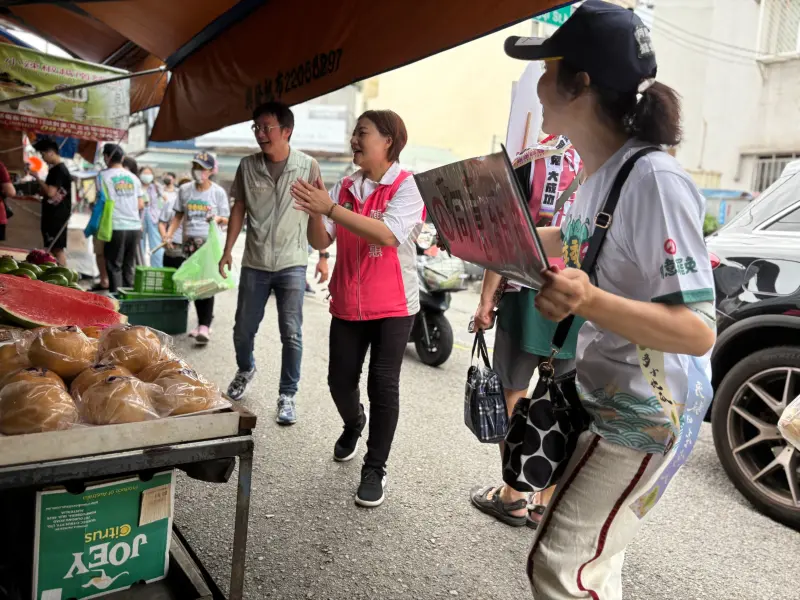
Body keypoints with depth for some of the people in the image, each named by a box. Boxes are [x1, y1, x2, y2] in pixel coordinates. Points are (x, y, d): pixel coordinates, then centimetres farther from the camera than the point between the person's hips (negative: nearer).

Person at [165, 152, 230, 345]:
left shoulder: (218, 192, -1)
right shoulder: (185, 190, 8)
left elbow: (226, 220, 3)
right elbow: (178, 215, 14)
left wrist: (218, 219, -19)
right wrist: (169, 234, 2)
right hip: (189, 242, 4)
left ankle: (204, 327, -12)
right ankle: (202, 323, 19)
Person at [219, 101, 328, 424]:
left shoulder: (307, 166, -3)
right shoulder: (248, 166, 3)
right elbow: (239, 209, 9)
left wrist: (322, 257, -2)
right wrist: (227, 250, 5)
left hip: (291, 264, -2)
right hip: (254, 263, 3)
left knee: (291, 334, -2)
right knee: (243, 329, 11)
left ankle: (287, 395, 13)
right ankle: (245, 370, 41)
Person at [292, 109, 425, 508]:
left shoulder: (408, 187, -10)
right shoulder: (344, 188, 4)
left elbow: (387, 235, -26)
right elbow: (321, 242, 1)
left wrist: (330, 208, -29)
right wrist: (314, 211, -19)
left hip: (393, 306, -4)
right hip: (348, 303, 4)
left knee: (383, 384, -4)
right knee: (340, 380, 8)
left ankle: (375, 470, 12)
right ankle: (354, 424, 42)